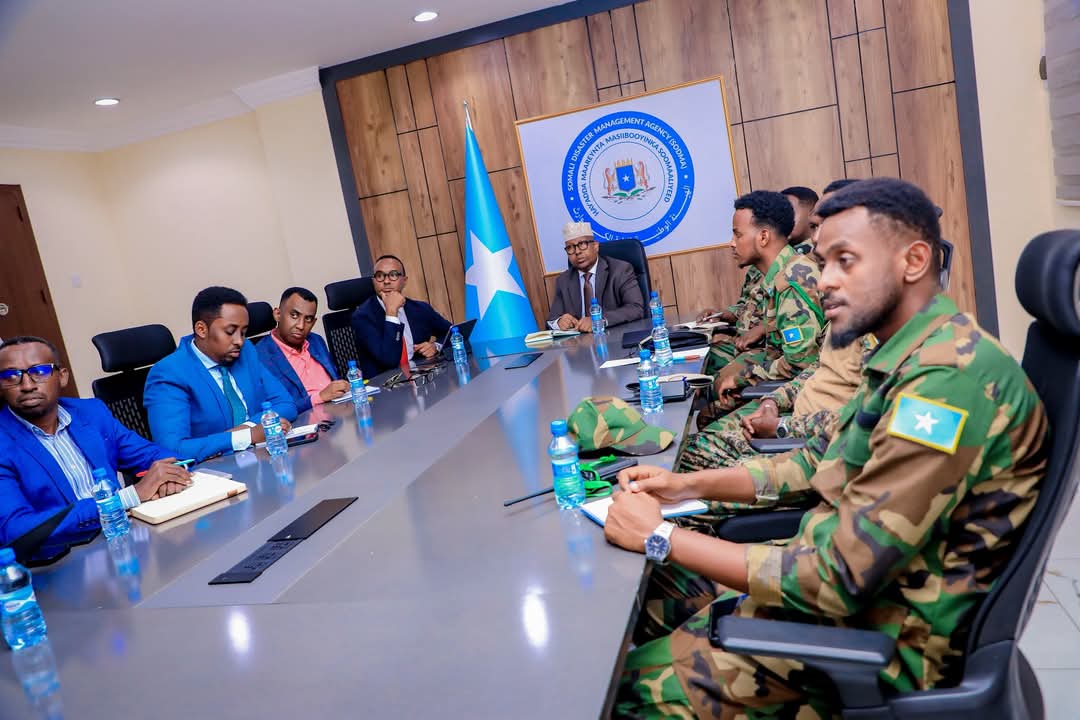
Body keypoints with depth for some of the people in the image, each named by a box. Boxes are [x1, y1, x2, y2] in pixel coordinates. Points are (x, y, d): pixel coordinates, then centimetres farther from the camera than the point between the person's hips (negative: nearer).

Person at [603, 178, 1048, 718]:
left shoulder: (946, 379, -27)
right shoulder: (912, 356, 5)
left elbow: (838, 578, -28)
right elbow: (823, 461, 14)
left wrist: (662, 539, -20)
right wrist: (689, 486, 3)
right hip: (861, 577, 9)